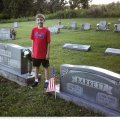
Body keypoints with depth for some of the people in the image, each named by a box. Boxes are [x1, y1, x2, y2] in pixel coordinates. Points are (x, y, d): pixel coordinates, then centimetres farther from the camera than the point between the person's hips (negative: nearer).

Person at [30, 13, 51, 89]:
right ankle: (36, 80, 30)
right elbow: (33, 41, 7)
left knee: (46, 67, 9)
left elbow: (48, 43, -8)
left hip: (44, 54, -3)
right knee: (36, 67, 15)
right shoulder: (34, 30, 0)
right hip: (36, 53, 3)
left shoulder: (46, 31, -10)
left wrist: (48, 53, -9)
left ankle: (47, 81, 22)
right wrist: (32, 51, 5)